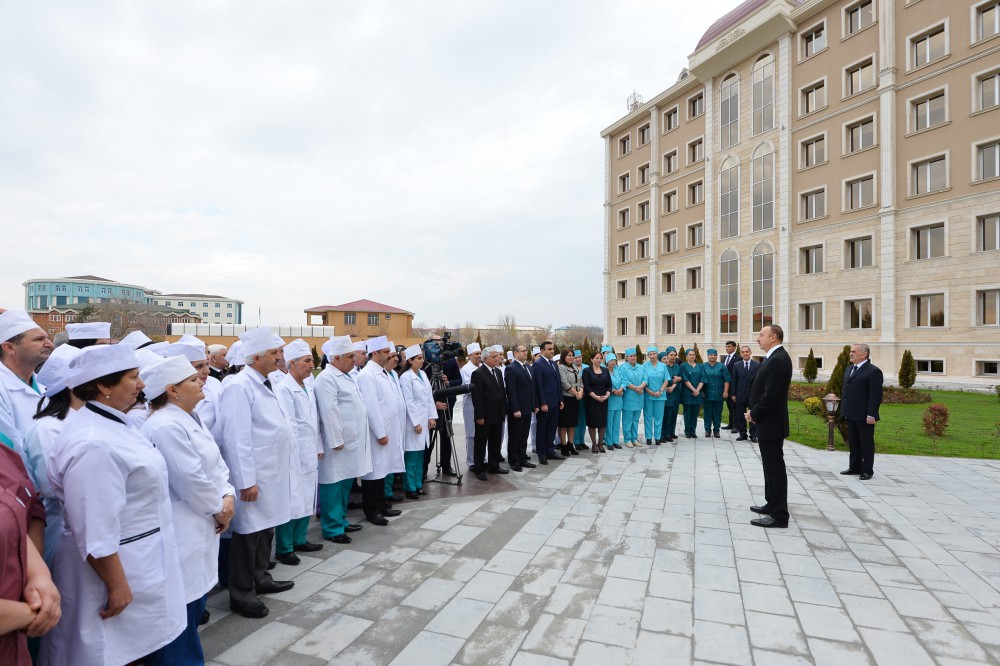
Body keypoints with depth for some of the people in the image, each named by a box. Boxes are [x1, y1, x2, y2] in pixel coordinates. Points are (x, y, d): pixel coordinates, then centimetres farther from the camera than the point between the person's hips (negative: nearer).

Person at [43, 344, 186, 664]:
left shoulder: (110, 424, 4)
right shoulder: (94, 444, -29)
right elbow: (96, 534, -27)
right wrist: (116, 586, -19)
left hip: (138, 562, 9)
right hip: (116, 567, -9)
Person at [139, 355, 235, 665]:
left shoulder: (191, 420, 9)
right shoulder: (165, 427, -22)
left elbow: (216, 464, 12)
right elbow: (191, 481, -23)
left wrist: (228, 497, -3)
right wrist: (218, 510, -9)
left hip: (200, 529, 10)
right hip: (180, 535, -10)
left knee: (194, 606, 22)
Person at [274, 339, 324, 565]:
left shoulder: (308, 389, 11)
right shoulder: (284, 389, -14)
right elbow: (288, 425, -15)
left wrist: (318, 448, 13)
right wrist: (293, 455, -13)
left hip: (309, 455, 8)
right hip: (293, 456, -8)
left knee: (307, 500, 16)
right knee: (291, 502, 0)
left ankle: (300, 540, 30)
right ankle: (283, 549, 14)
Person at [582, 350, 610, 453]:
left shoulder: (605, 370, 10)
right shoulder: (587, 370, -3)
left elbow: (609, 385, 7)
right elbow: (586, 386, -10)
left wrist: (607, 395, -10)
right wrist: (596, 396, -17)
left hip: (604, 401, 4)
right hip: (591, 401, -4)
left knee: (603, 422, 5)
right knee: (592, 422, 1)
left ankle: (600, 443, 17)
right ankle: (594, 444, 11)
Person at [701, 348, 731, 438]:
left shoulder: (721, 366, 5)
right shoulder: (703, 366, 4)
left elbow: (726, 380, 1)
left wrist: (725, 392, -6)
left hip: (718, 394, 0)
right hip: (707, 394, 0)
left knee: (717, 413, 5)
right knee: (708, 413, 4)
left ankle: (717, 430, 13)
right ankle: (708, 430, 12)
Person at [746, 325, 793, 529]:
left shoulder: (778, 359, -20)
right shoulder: (774, 357, 13)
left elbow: (771, 395, -24)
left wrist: (754, 414, -12)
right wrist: (754, 411, 7)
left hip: (770, 423, -10)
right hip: (768, 422, 10)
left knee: (775, 467, -3)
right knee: (771, 465, 18)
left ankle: (779, 515, 4)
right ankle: (773, 504, 30)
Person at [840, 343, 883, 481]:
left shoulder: (873, 371, -12)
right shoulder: (849, 369, 14)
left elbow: (876, 395, -16)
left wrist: (871, 415, -19)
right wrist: (844, 410, 15)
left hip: (864, 416, -8)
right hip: (851, 415, 8)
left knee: (866, 443, 4)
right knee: (853, 442, 15)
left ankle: (867, 470, 14)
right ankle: (854, 467, 24)